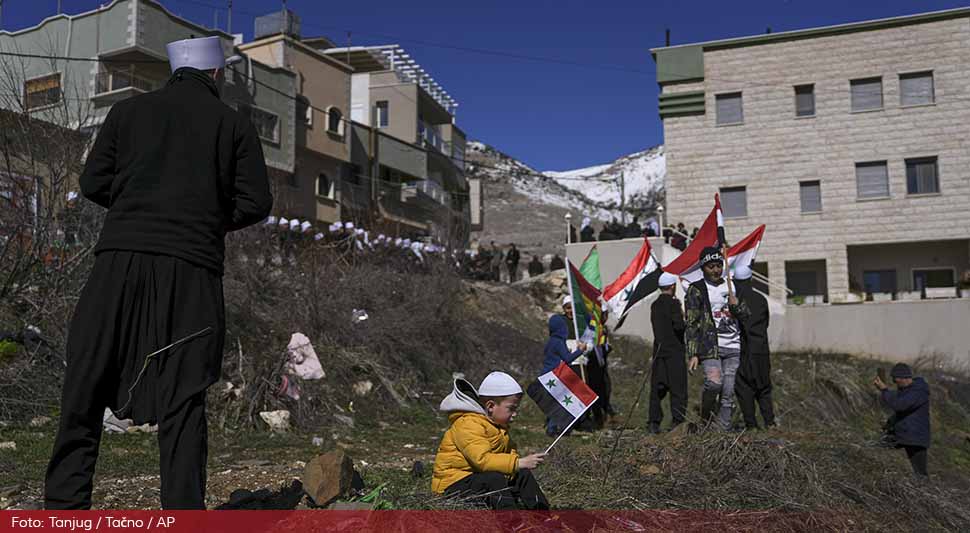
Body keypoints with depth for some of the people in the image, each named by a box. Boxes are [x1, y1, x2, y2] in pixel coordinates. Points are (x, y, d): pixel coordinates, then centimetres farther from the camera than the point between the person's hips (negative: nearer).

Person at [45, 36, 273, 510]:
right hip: (192, 267, -1)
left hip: (121, 259, 1)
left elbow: (93, 183, 9)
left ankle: (65, 502, 9)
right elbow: (256, 203, 3)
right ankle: (183, 509, 4)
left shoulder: (128, 110, 13)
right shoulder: (233, 123, 8)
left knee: (87, 383, 9)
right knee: (182, 397, 3)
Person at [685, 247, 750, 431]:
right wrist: (693, 354, -9)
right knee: (714, 383, -23)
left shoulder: (732, 285, 17)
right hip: (710, 345, -4)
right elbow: (691, 324, -2)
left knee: (728, 393, 0)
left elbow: (746, 315, 20)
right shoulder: (696, 289, 3)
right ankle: (705, 421, -3)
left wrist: (736, 305, -3)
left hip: (733, 347, 4)